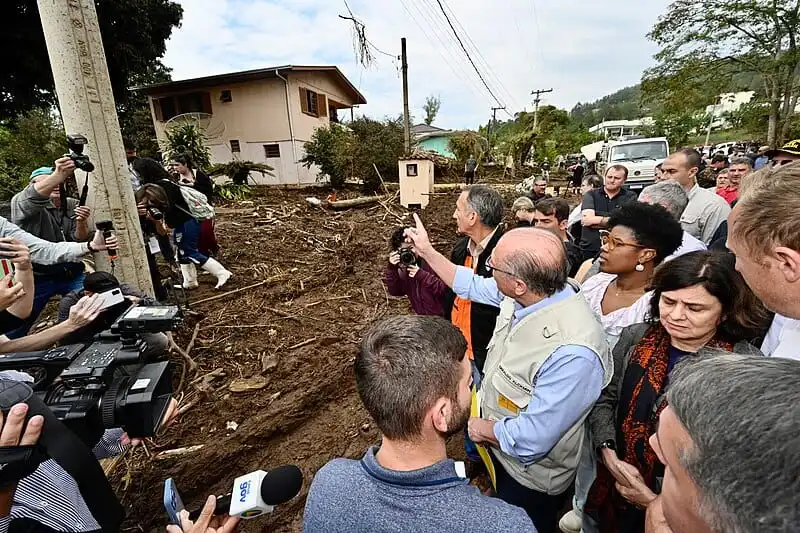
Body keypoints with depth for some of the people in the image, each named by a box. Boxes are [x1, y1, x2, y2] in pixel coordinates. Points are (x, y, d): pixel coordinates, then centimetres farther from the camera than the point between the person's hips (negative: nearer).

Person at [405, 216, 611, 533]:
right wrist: (426, 250, 4)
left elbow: (529, 441, -34)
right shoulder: (533, 293, -18)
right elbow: (473, 286, 0)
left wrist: (483, 429, -15)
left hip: (529, 477, -6)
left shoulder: (573, 353, -42)